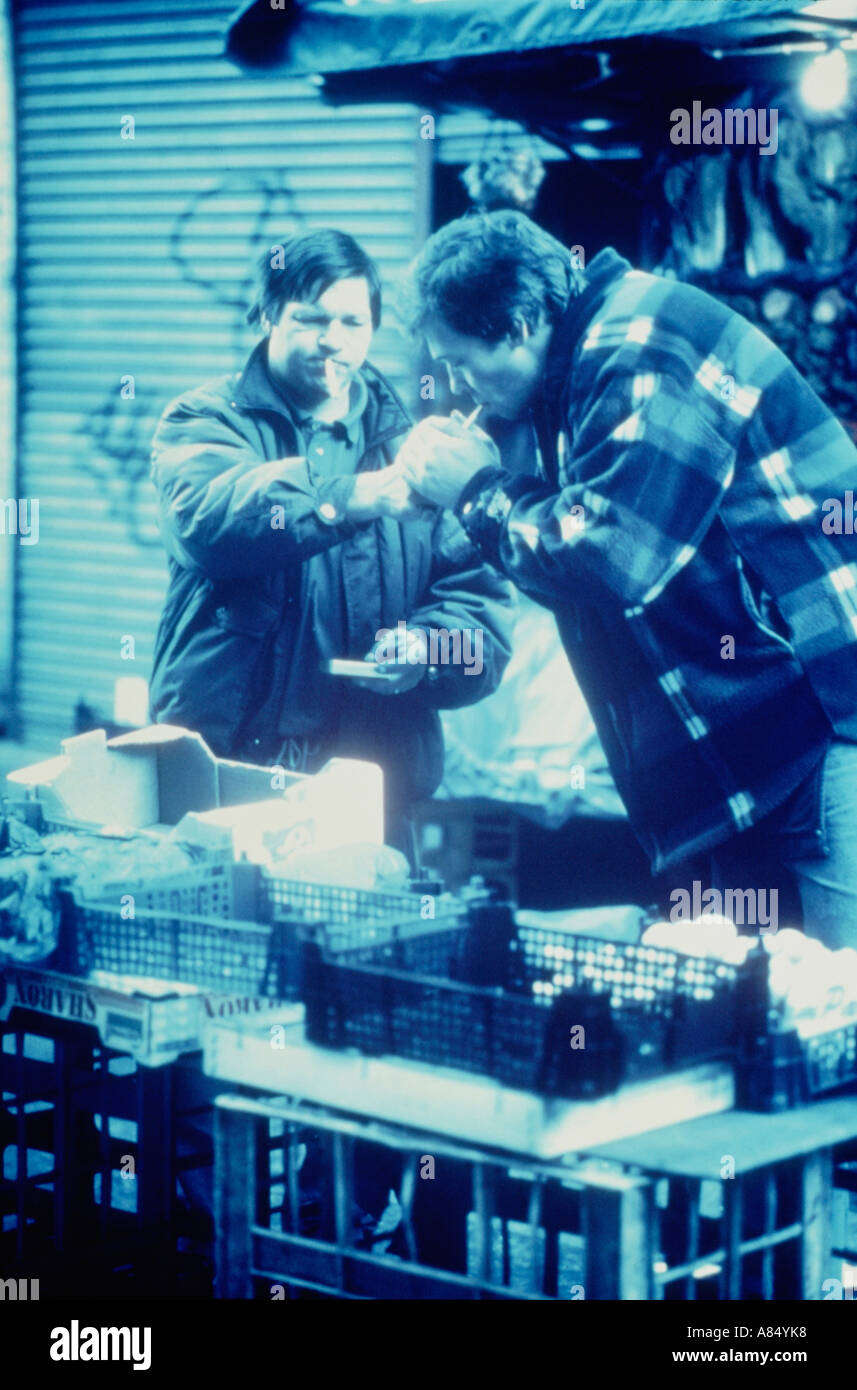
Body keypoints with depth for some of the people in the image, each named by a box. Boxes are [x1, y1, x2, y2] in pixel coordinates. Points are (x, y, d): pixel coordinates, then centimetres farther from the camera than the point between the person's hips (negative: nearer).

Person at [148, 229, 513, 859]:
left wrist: (426, 649, -16)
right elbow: (210, 518, -20)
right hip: (216, 767, -2)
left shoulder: (409, 445, 12)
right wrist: (359, 495, -32)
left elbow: (481, 602, 6)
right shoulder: (207, 422, 4)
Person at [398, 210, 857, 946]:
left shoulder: (642, 352, -16)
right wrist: (485, 488, 5)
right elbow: (568, 543, 21)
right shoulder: (584, 366, 15)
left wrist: (478, 492, -8)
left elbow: (611, 555, -23)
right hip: (743, 750, 10)